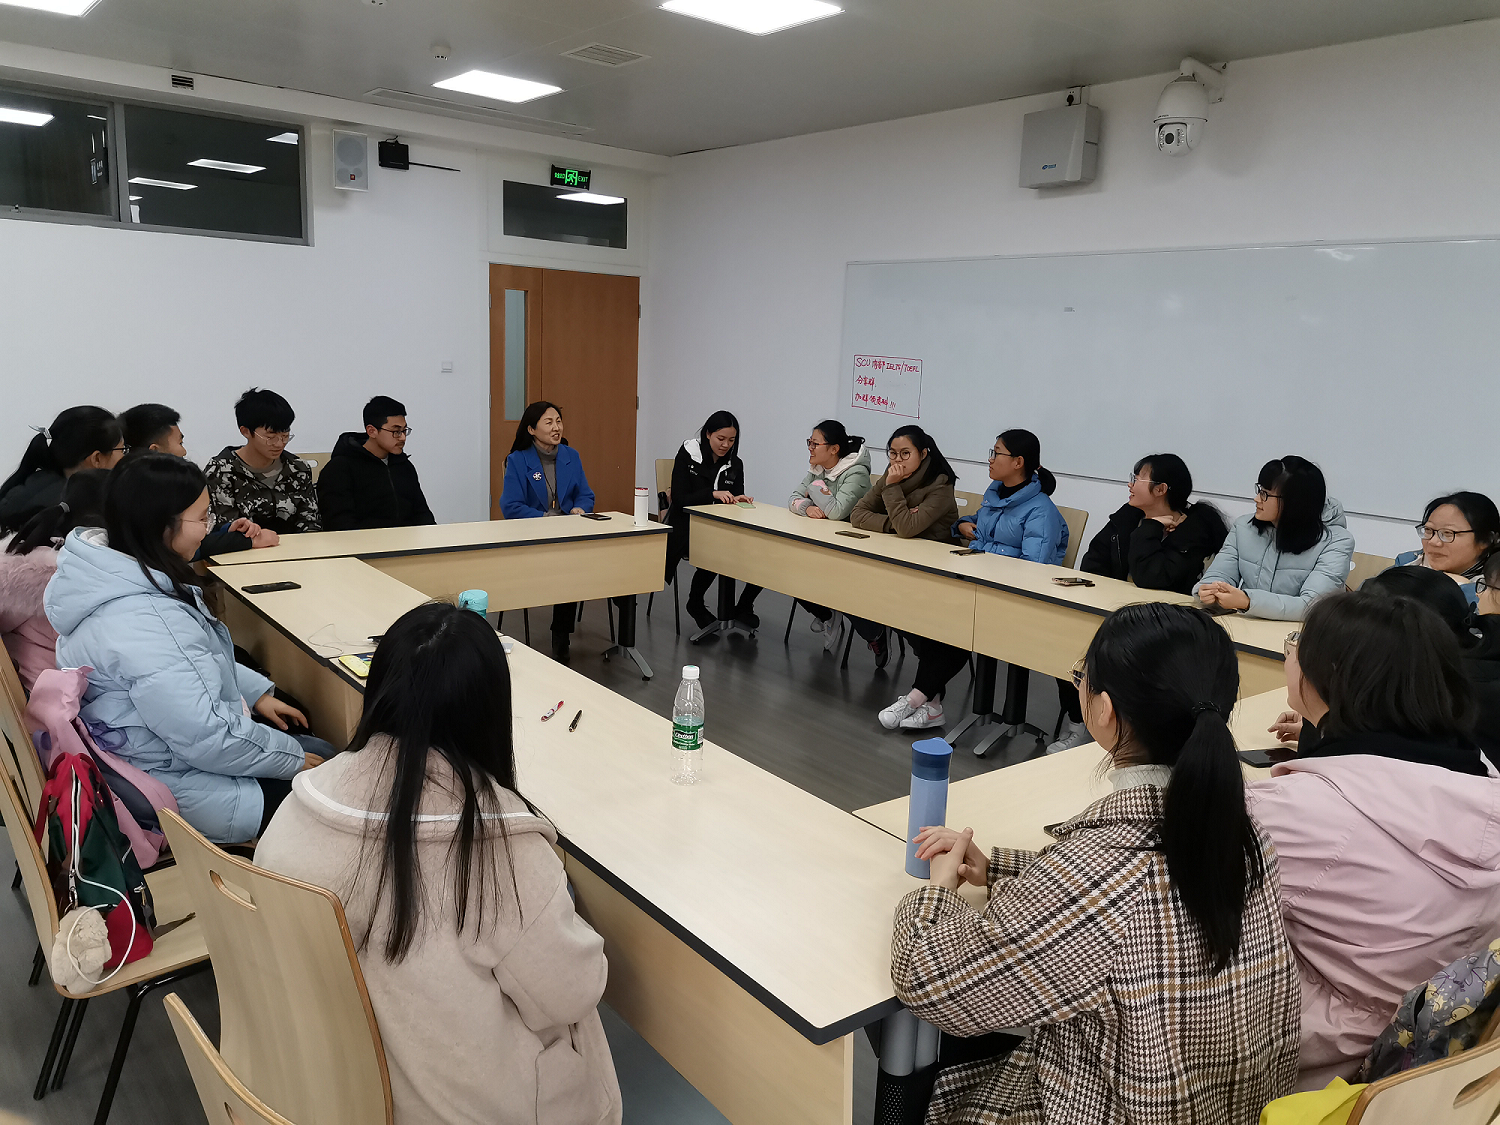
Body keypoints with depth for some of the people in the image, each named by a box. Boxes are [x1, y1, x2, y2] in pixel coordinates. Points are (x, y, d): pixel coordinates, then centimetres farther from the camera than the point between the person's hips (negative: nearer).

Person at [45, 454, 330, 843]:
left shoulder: (120, 575, -2)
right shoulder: (142, 625, -35)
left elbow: (198, 659, 16)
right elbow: (209, 739, -31)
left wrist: (258, 693, 11)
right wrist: (294, 757, -17)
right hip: (172, 788, -10)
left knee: (319, 749, 16)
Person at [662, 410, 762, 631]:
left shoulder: (735, 464, 8)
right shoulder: (687, 455, -5)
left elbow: (735, 501, 12)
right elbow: (679, 499, -12)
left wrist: (740, 500, -12)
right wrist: (713, 494, -23)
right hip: (686, 528, -4)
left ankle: (742, 607, 1)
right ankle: (696, 604, -5)